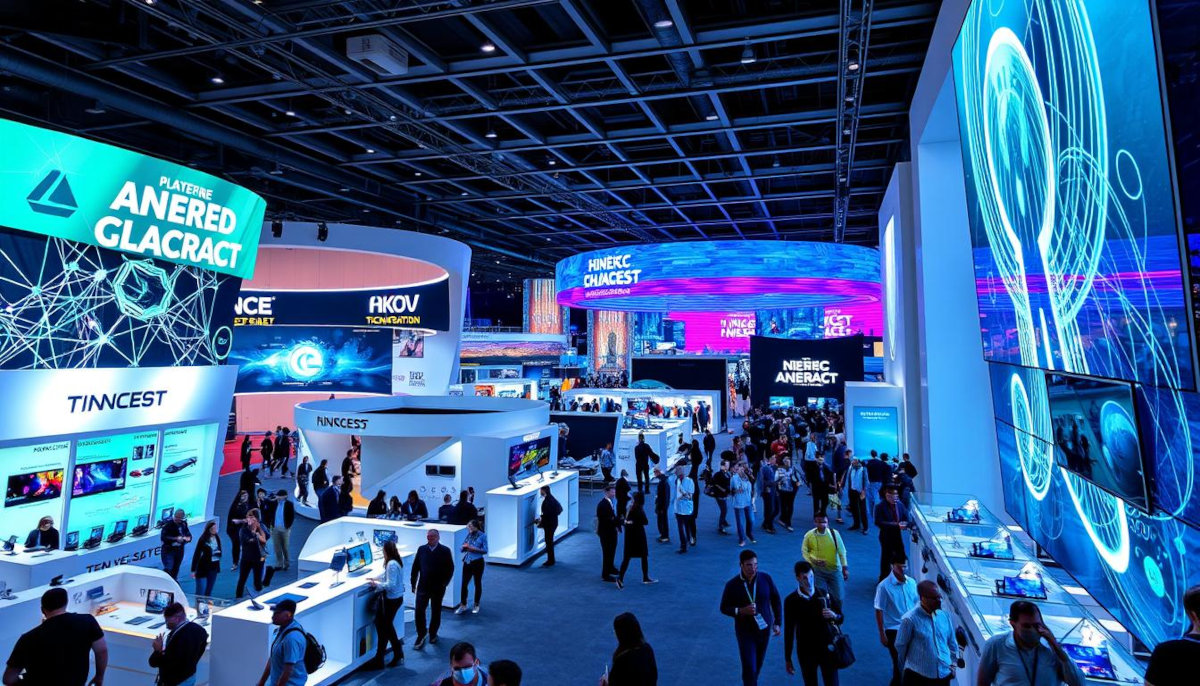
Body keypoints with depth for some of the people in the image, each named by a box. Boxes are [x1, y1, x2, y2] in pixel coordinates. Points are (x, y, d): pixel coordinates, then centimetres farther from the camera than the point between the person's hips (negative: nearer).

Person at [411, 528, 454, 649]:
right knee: (419, 610, -6)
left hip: (438, 588, -1)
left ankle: (433, 634, 29)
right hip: (423, 587, 1)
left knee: (436, 612, 11)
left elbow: (450, 569, -2)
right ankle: (421, 636, 8)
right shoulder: (421, 549, 1)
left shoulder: (445, 551, -6)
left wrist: (444, 583, -7)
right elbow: (415, 567, 6)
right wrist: (413, 583, 3)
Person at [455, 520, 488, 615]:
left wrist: (473, 548, -20)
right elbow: (462, 548, 10)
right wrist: (465, 547, -12)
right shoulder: (468, 535, 3)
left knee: (477, 584, 11)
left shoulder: (482, 536, -11)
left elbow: (485, 550, -13)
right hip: (467, 562, 4)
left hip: (477, 563, -4)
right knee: (464, 584, 2)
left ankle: (476, 605, 27)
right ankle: (462, 605, 16)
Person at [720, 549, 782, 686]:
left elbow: (775, 600, 3)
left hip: (764, 628, 3)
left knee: (758, 664, 19)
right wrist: (742, 610, -24)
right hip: (745, 632, -3)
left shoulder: (765, 578, -12)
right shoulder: (732, 585, -18)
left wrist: (777, 622, 4)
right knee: (749, 668, -5)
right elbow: (724, 608, -8)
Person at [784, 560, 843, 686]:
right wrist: (787, 658, 0)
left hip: (827, 648, 1)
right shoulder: (791, 600, -8)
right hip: (806, 652, -1)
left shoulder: (824, 594, -4)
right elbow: (789, 630, -2)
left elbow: (840, 618, 7)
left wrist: (834, 616, -17)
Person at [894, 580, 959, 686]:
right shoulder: (910, 619, -18)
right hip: (917, 675, -5)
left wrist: (953, 663, 11)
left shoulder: (944, 616, -1)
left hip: (943, 674, 5)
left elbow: (951, 642, 15)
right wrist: (909, 666, 6)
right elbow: (900, 646, -6)